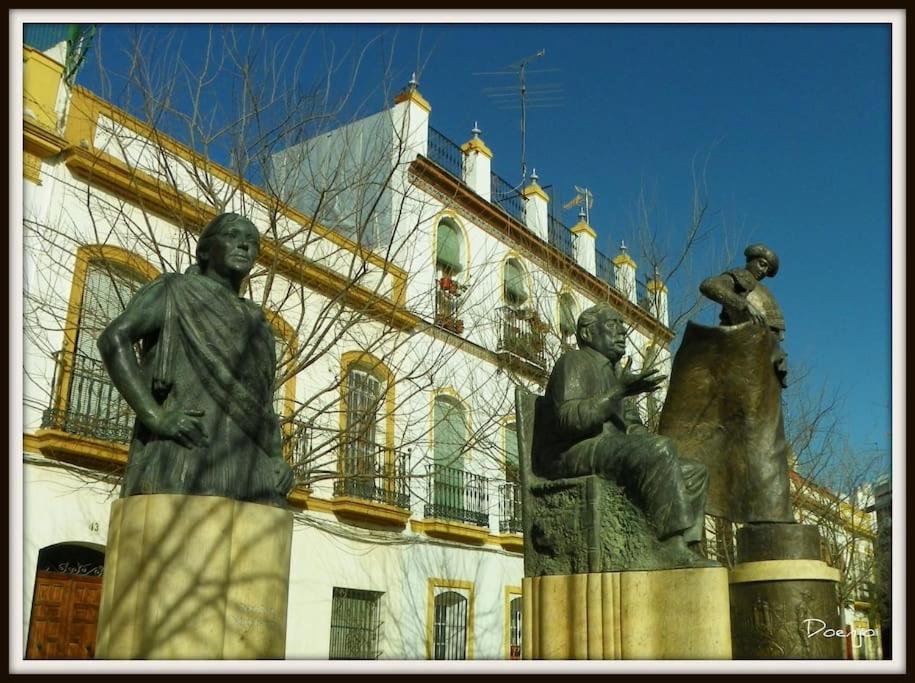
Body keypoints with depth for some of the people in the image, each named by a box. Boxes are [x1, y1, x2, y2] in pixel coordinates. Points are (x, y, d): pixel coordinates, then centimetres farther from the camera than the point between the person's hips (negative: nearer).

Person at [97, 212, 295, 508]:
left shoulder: (255, 323, 29)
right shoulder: (174, 290, 12)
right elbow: (113, 339, -3)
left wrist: (278, 459, 7)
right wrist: (155, 417, -17)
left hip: (247, 470, 6)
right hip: (185, 457, -6)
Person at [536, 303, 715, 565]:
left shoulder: (614, 372, 27)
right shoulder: (575, 361, -2)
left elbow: (632, 426, 24)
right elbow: (567, 419, -19)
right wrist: (620, 392, -24)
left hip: (614, 454, 10)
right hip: (573, 456, -10)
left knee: (694, 471, 2)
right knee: (658, 450, -31)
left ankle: (688, 549, -15)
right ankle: (674, 546, -34)